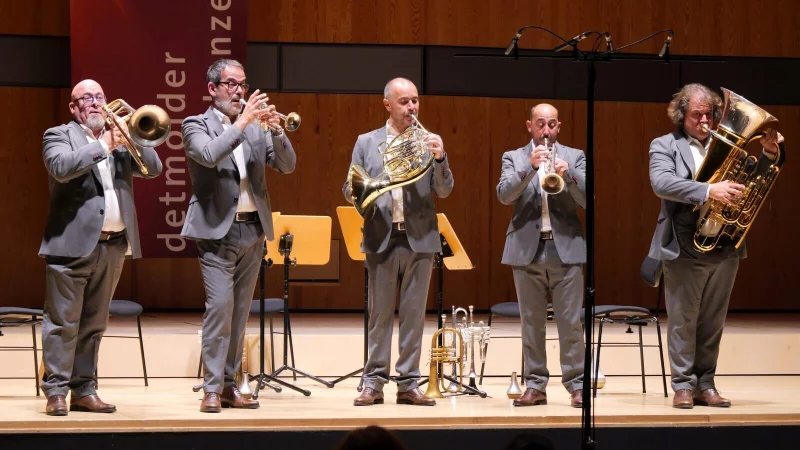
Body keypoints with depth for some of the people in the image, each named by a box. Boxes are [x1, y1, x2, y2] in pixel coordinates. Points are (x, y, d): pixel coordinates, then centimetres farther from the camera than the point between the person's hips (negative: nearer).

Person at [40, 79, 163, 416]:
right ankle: (56, 392, -1)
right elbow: (61, 168, -18)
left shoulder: (121, 138, 17)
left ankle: (84, 390, 14)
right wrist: (104, 145, -17)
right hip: (73, 243, -5)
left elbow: (153, 168, 8)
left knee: (93, 324, 9)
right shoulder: (58, 135, 2)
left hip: (114, 245, 5)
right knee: (63, 322, -4)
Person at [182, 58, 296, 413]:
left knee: (240, 311, 7)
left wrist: (276, 130, -13)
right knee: (220, 306, -13)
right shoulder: (197, 125, 0)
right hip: (217, 230, -5)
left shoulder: (255, 127, 12)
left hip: (253, 230, 5)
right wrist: (241, 122, -23)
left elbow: (287, 165, 4)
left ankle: (229, 385, 13)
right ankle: (212, 388, -9)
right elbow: (209, 155, -21)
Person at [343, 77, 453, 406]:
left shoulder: (428, 142, 9)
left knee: (413, 314, 3)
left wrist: (440, 158, -16)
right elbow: (349, 189, 6)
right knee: (379, 314, 2)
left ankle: (408, 384, 8)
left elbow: (444, 191, 2)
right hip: (382, 238, -1)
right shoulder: (367, 142, 8)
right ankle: (374, 383, 6)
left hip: (420, 239, 1)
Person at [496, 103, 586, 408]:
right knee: (531, 323, 5)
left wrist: (568, 175, -19)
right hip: (527, 250, 1)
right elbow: (503, 195, -8)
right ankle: (535, 385, 10)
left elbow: (587, 200, -2)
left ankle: (576, 385, 1)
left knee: (571, 323, -2)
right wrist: (529, 168, -21)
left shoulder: (574, 156, 8)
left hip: (566, 248, -1)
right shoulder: (513, 158, 8)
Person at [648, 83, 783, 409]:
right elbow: (661, 183, -18)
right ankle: (683, 385, 9)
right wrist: (709, 191, -30)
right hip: (684, 248, -3)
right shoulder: (664, 145, 0)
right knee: (683, 321, 2)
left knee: (713, 322, 9)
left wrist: (768, 155, -9)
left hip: (725, 248, 4)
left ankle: (705, 385, 16)